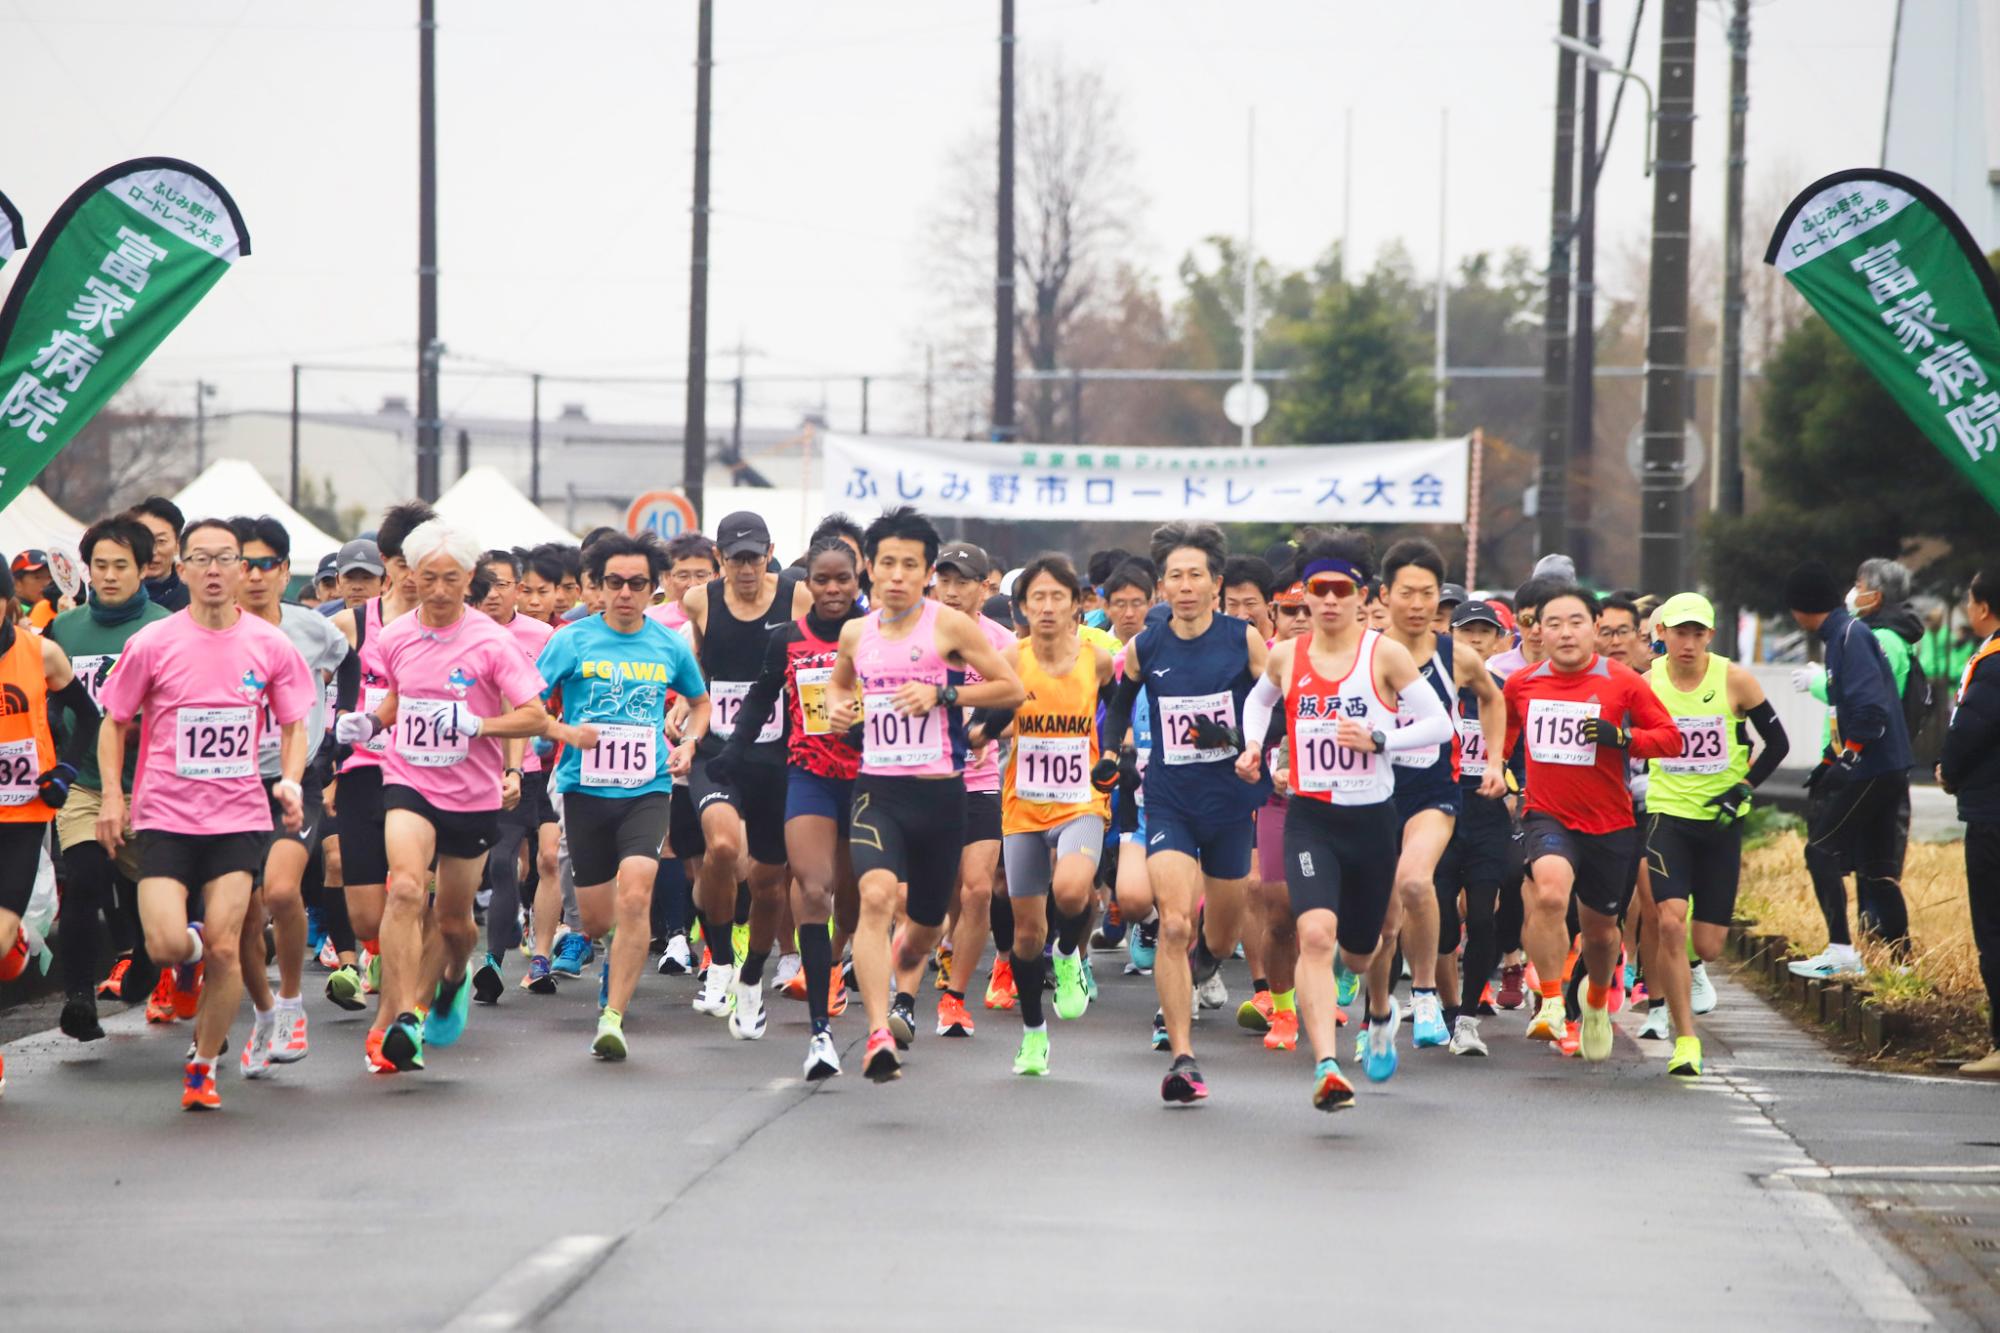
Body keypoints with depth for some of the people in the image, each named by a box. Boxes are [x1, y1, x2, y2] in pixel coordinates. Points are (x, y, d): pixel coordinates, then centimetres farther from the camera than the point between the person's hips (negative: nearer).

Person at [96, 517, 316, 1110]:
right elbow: (114, 721, 6)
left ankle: (203, 1066, 12)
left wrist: (290, 780, -7)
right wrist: (112, 794, -5)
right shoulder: (152, 644, -4)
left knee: (224, 950, -7)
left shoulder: (269, 645, 0)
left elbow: (293, 725, 11)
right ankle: (191, 944, 25)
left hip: (238, 816, 1)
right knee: (166, 946, -14)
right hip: (164, 815, -1)